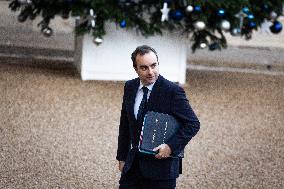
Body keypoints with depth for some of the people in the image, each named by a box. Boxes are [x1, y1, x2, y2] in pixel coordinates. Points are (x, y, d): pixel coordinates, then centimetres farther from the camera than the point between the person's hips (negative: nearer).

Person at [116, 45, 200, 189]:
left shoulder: (173, 91, -13)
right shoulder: (130, 87, 4)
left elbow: (193, 124, -11)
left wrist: (171, 146, -21)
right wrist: (122, 157, 12)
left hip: (161, 164, -5)